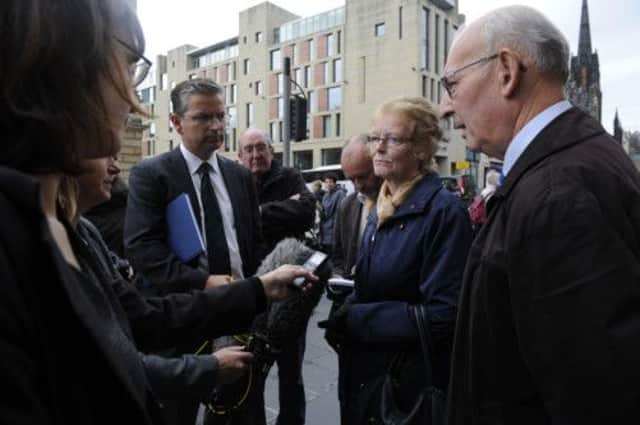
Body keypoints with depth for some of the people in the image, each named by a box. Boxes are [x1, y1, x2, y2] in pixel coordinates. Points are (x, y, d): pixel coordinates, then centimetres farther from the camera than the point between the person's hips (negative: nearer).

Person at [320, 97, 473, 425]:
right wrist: (346, 307, -7)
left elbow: (442, 315, -23)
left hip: (413, 385, -7)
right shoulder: (381, 209, 5)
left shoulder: (444, 211, -19)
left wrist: (354, 320, -18)